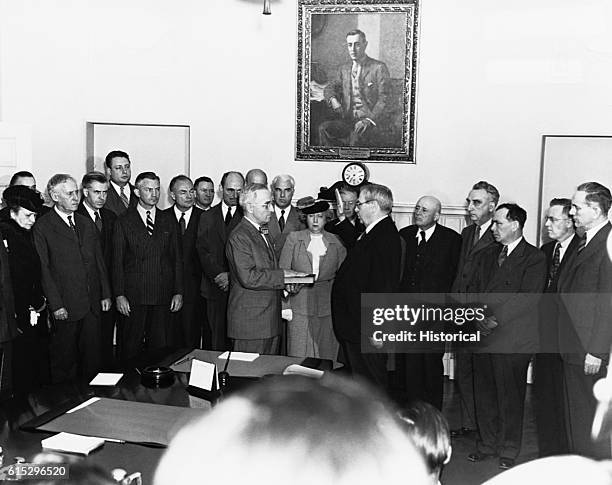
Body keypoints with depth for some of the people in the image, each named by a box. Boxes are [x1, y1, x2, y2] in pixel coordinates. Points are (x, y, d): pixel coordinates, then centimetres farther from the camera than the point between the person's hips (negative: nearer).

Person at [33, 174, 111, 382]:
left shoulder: (87, 223, 13)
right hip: (65, 308, -5)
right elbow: (43, 269, -8)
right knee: (64, 361, 5)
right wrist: (55, 305, -12)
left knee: (92, 358, 9)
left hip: (92, 304, 5)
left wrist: (105, 294, 10)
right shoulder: (42, 227, -5)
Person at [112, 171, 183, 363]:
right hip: (133, 296, -2)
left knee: (161, 345, 4)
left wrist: (178, 292, 4)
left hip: (163, 296, 2)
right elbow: (117, 261, 1)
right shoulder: (124, 221, 4)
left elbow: (177, 258, 10)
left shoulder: (168, 220, 11)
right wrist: (119, 295, -6)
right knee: (131, 346, 4)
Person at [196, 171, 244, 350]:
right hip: (215, 288, 2)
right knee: (217, 337, 5)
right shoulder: (207, 217, 11)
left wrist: (232, 275, -14)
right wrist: (219, 275, -11)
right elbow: (203, 251, 2)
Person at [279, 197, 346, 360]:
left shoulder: (336, 243, 8)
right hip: (299, 307, 0)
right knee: (299, 355, -2)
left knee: (326, 355, 2)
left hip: (327, 308, 1)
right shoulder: (293, 239, 7)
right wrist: (284, 305, -2)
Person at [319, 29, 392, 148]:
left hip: (372, 122, -4)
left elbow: (383, 100, -6)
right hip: (347, 121, 5)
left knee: (357, 135, -36)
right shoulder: (344, 69, 19)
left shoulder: (379, 68, 1)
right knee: (324, 128, -24)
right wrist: (333, 99, -13)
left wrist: (369, 120, -22)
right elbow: (330, 88, 12)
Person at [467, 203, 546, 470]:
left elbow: (527, 299, -13)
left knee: (510, 397, 5)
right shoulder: (488, 255, 16)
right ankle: (487, 445, 26)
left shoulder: (534, 258, -5)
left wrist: (496, 319, -17)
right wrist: (479, 316, -4)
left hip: (513, 339, -6)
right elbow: (475, 290, 14)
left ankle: (508, 451, 20)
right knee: (484, 395, 11)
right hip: (484, 336, 6)